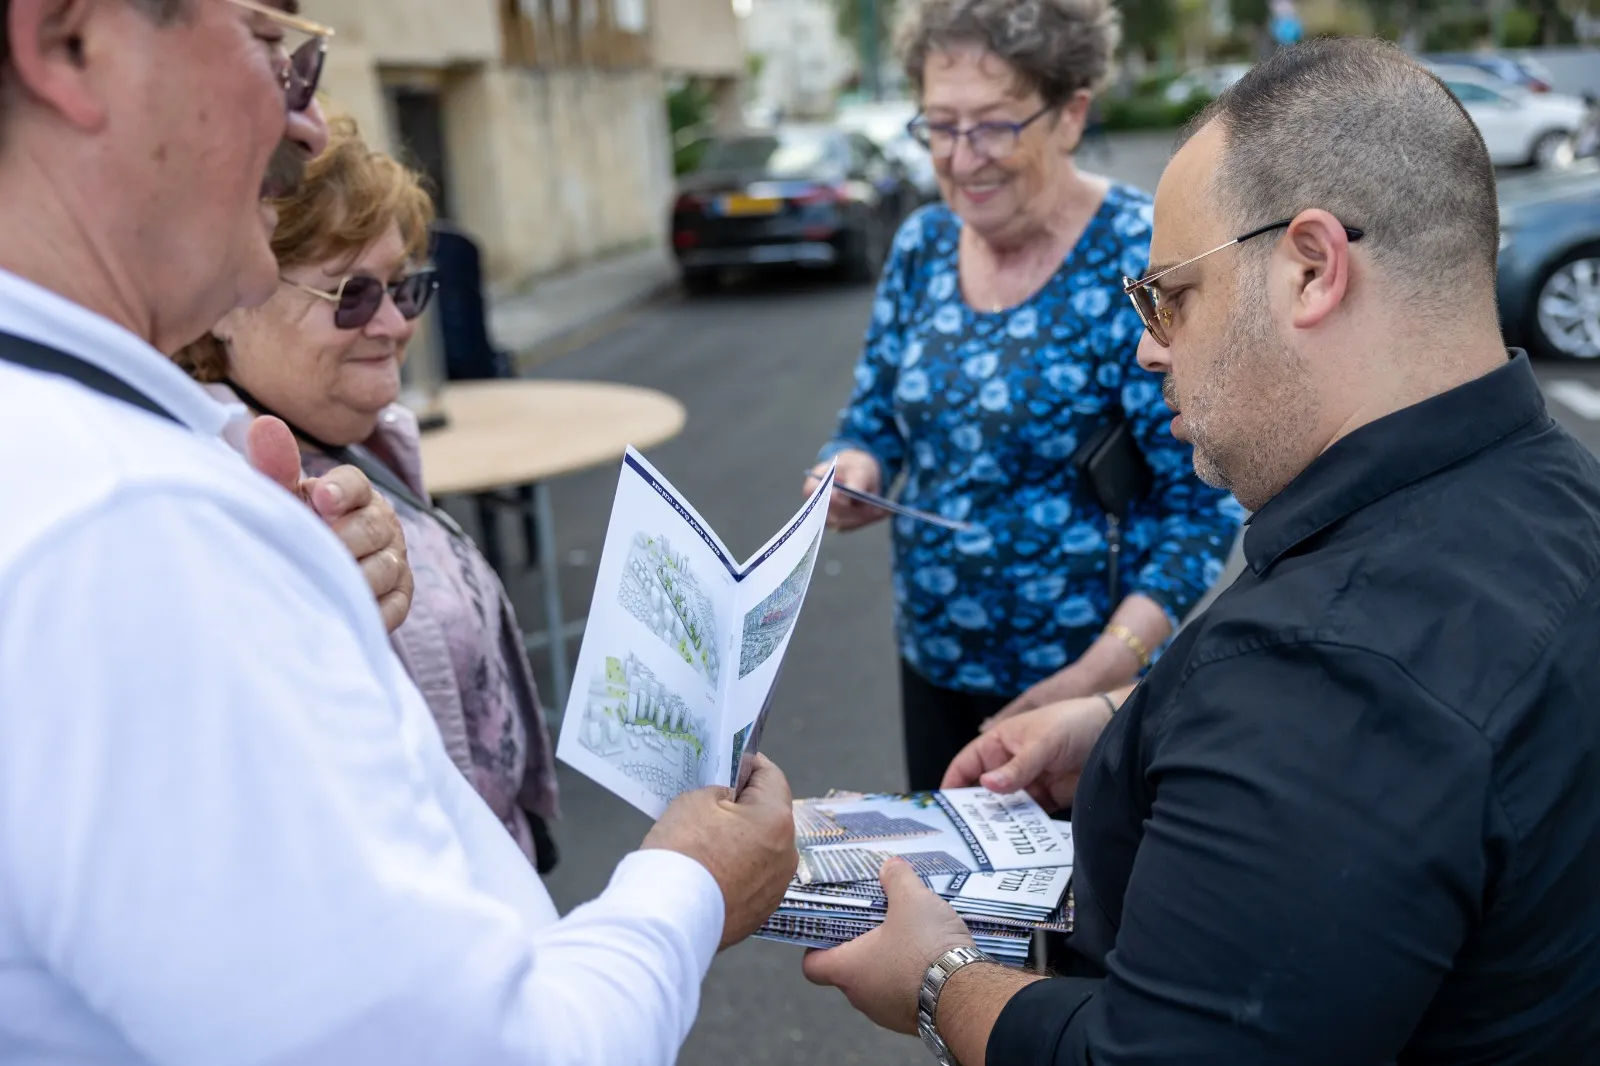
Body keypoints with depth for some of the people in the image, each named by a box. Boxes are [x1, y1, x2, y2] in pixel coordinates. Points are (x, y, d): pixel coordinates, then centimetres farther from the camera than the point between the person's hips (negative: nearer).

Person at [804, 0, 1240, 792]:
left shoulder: (1143, 258, -18)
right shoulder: (923, 245, 0)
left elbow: (1202, 509, -18)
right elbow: (875, 419, 10)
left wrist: (1098, 675, -26)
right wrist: (856, 472, -13)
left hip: (1097, 690, -5)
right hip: (935, 667, 6)